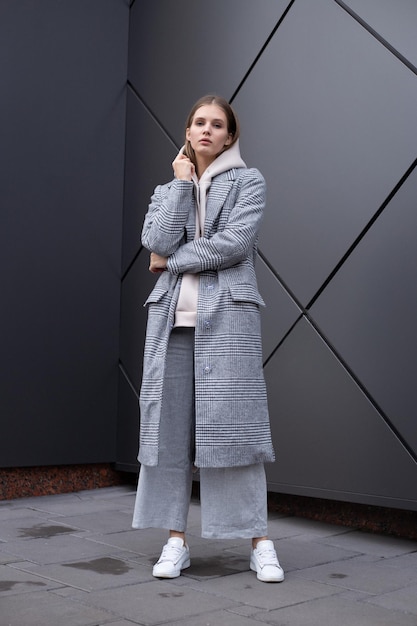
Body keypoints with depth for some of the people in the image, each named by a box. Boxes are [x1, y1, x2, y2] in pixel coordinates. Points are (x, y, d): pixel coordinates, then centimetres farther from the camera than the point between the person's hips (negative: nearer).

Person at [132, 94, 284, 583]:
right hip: (172, 315, 4)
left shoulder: (248, 182, 9)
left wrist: (172, 260, -2)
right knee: (170, 423, 1)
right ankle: (176, 539, 9)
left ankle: (260, 542, 3)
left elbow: (233, 244, -8)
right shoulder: (168, 189, 19)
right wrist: (181, 183, 3)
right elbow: (157, 242, -1)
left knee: (232, 422, -5)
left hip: (227, 313, -3)